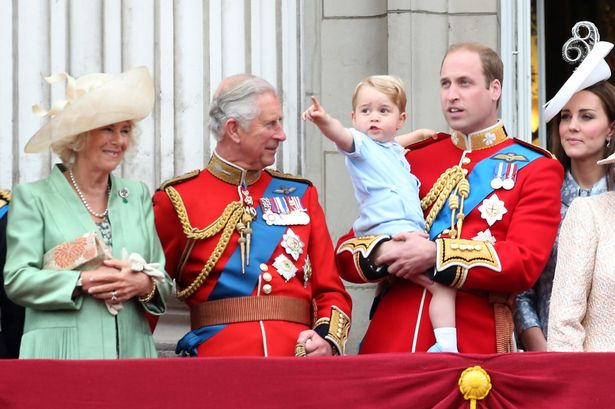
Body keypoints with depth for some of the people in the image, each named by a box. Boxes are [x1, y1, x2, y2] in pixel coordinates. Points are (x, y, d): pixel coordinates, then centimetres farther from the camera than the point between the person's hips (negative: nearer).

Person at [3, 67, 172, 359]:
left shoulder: (138, 196, 17)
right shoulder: (33, 197, 6)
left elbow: (163, 280, 15)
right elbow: (17, 279, -3)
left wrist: (143, 285, -8)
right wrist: (84, 282, -14)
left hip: (132, 352, 3)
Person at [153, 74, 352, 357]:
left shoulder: (301, 194, 15)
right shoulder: (177, 200, 4)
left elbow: (331, 291, 14)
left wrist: (328, 339, -5)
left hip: (298, 356, 3)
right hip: (217, 356, -3)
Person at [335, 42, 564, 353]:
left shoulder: (534, 168, 6)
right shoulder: (413, 160, 16)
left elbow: (525, 263, -7)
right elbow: (346, 253, 13)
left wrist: (434, 255, -16)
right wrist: (380, 254, -10)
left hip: (473, 343, -3)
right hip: (390, 337, 3)